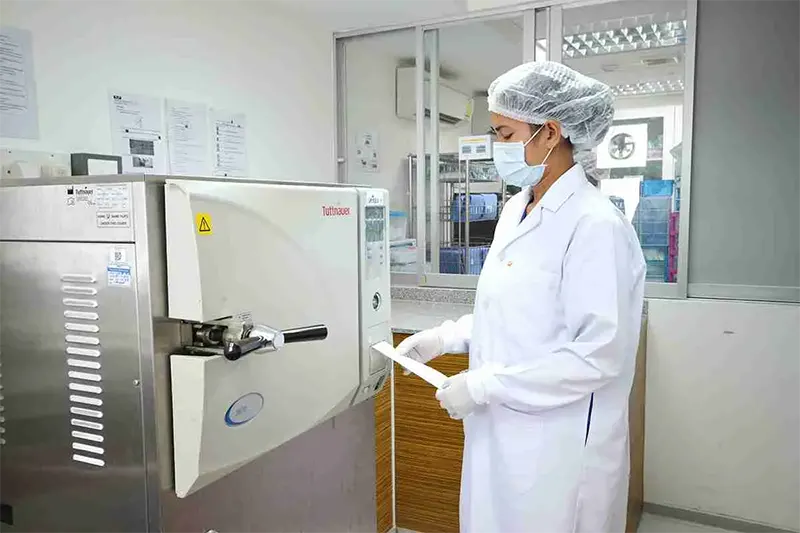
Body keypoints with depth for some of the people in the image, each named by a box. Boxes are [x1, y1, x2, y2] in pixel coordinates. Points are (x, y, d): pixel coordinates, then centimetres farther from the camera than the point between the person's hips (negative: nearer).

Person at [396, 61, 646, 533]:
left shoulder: (595, 224, -20)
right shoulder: (517, 210, 7)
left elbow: (599, 355, -23)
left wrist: (485, 385, -21)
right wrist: (445, 338, 6)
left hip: (558, 450, -8)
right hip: (502, 435, 8)